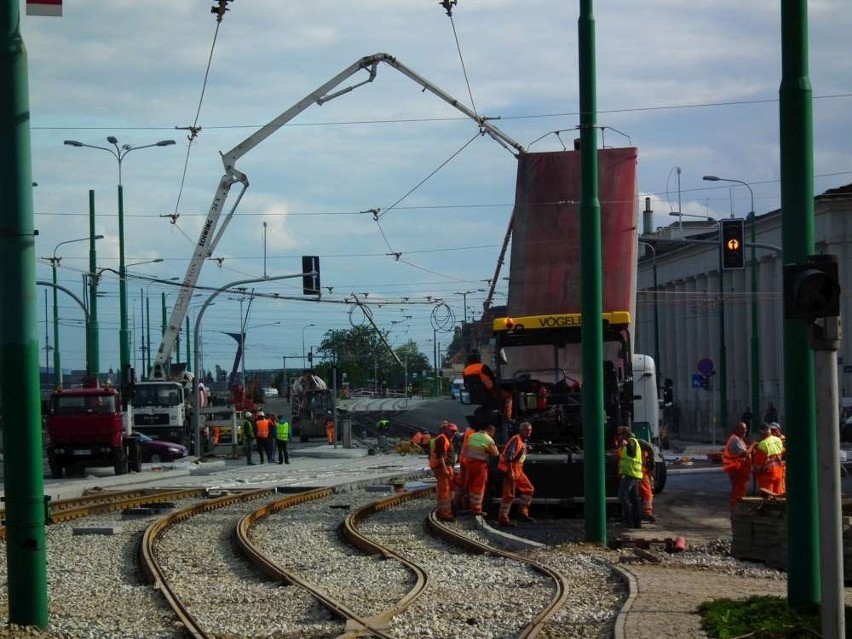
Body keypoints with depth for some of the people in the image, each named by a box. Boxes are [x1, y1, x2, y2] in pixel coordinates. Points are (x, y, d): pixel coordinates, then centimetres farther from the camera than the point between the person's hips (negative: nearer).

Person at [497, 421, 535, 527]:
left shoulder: (524, 441, 14)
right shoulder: (516, 440, -16)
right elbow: (509, 456, -23)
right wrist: (510, 472, -27)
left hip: (518, 470, 10)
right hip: (511, 470, -10)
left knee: (528, 489, 12)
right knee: (509, 495, -7)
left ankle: (522, 513, 15)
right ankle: (503, 518, -4)